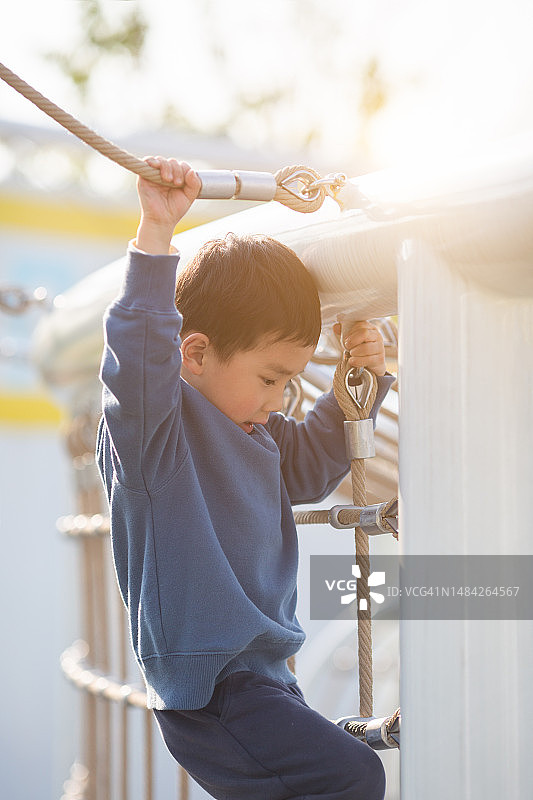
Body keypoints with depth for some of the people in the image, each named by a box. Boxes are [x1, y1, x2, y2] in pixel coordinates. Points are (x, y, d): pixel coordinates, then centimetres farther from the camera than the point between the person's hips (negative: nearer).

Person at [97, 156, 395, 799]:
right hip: (207, 691, -10)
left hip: (265, 669, 10)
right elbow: (139, 356, -35)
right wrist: (155, 234, -40)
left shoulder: (258, 431, 13)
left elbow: (309, 465, 30)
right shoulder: (154, 425, -16)